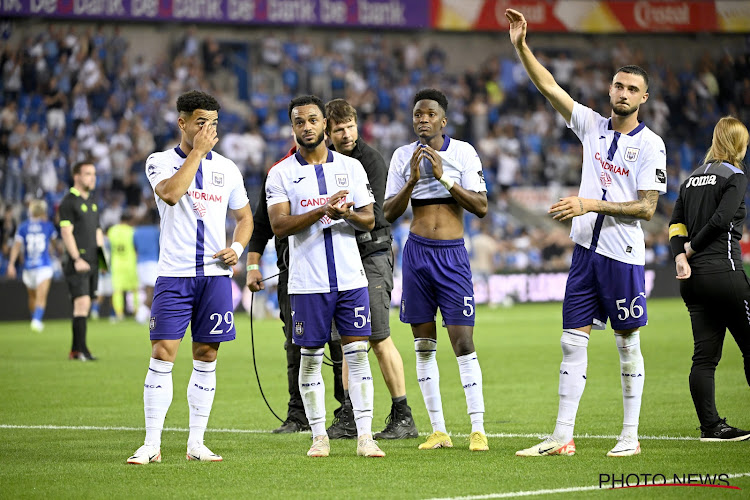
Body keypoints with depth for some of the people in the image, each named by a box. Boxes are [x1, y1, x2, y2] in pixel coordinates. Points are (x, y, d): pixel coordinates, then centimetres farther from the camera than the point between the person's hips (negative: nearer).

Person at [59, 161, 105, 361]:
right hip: (78, 262, -8)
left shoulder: (91, 201, 18)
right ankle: (81, 349, -15)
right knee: (82, 303, -14)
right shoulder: (68, 202, -8)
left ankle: (75, 350, 12)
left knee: (85, 305, 8)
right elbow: (66, 232, -13)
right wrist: (77, 259, -19)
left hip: (92, 261, 8)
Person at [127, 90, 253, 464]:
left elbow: (244, 216, 21)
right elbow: (170, 194, -20)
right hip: (174, 275, -3)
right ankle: (151, 444, -4)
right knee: (162, 355, -8)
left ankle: (196, 443, 10)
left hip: (216, 275, 3)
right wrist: (197, 152, -14)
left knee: (206, 359, 4)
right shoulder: (160, 162, 1)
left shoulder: (226, 168, 11)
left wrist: (237, 248, 1)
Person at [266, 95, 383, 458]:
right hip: (307, 281, -1)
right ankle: (319, 436, 12)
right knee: (310, 356, 3)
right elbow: (279, 225, -9)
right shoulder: (281, 174, 2)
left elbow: (369, 220, 7)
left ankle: (365, 436, -1)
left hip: (350, 276, 1)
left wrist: (346, 214, -15)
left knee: (357, 353, -2)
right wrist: (322, 211, -20)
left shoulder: (351, 167, 9)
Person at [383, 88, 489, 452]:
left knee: (463, 342, -9)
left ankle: (478, 429, -6)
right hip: (417, 252, 3)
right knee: (423, 345, 4)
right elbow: (389, 213, 3)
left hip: (453, 255, -3)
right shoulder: (403, 157, 6)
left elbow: (481, 207, -6)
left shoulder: (463, 152, -1)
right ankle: (438, 431, 9)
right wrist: (412, 180, -12)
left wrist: (444, 177, -15)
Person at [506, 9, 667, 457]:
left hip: (624, 256, -5)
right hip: (586, 250, 5)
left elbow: (646, 208, -12)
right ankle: (563, 438, 3)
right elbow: (549, 87, 5)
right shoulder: (593, 125, 8)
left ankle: (630, 436, 11)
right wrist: (521, 46, -5)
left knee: (628, 345, 3)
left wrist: (592, 204, -18)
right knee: (573, 343, 2)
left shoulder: (650, 144, -6)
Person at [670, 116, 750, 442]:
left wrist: (681, 256, -4)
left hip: (693, 278, 7)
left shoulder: (692, 179, 17)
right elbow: (720, 219, -14)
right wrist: (691, 248, -3)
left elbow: (676, 222, 8)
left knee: (705, 355, 4)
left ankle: (711, 426, 1)